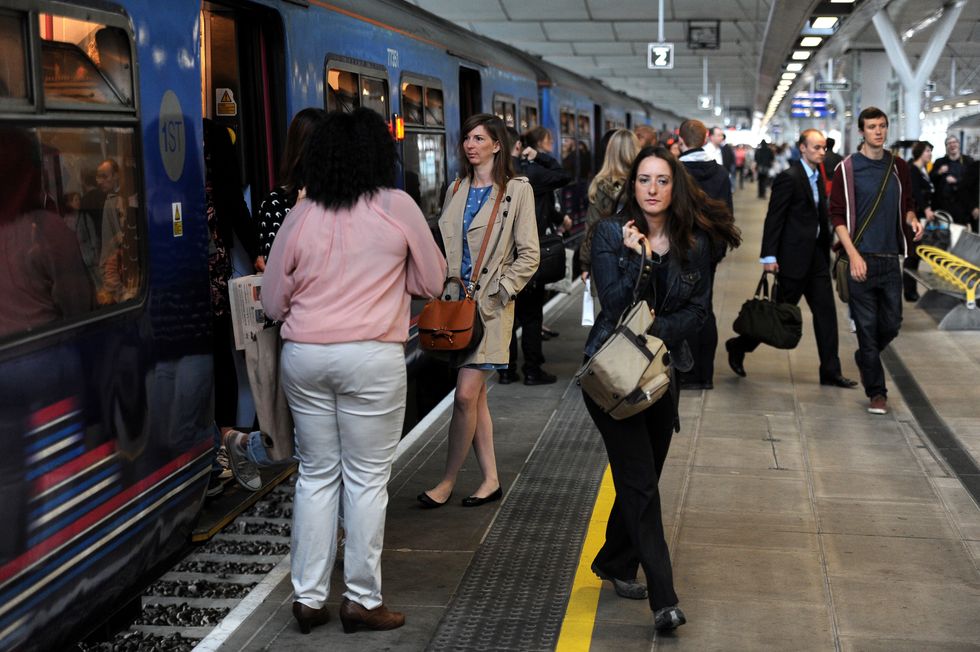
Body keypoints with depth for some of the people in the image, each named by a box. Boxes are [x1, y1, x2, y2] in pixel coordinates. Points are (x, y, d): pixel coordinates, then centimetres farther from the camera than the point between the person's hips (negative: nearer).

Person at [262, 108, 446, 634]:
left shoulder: (301, 216, 1)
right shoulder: (397, 207, -4)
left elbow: (272, 302, 7)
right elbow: (431, 282, 5)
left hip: (304, 355, 3)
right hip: (371, 357, -3)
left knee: (316, 475, 13)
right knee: (366, 479, 6)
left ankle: (308, 597, 18)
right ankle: (361, 599, 12)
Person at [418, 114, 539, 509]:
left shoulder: (517, 190, -2)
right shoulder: (456, 190, 15)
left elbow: (528, 255, -5)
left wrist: (496, 292, -11)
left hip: (490, 306, -5)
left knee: (466, 396, -11)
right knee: (475, 396, 8)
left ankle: (448, 481, 2)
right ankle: (491, 480, 17)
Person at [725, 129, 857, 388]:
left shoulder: (819, 177, 12)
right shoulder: (789, 178, -13)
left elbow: (821, 217, 16)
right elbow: (773, 218, -15)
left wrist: (826, 249, 12)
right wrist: (769, 256, -19)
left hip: (816, 255, 8)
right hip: (794, 256, -8)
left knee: (826, 311, 5)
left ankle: (830, 371, 10)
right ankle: (738, 347, 20)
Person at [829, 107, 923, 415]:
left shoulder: (899, 167, 9)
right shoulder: (848, 168, -3)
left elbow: (907, 205, 20)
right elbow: (837, 215, -5)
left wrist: (912, 219, -4)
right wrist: (853, 255, -14)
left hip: (891, 259, 4)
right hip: (862, 259, -4)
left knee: (892, 324, 9)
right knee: (867, 326, 0)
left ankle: (864, 358, 37)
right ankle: (876, 392, 9)